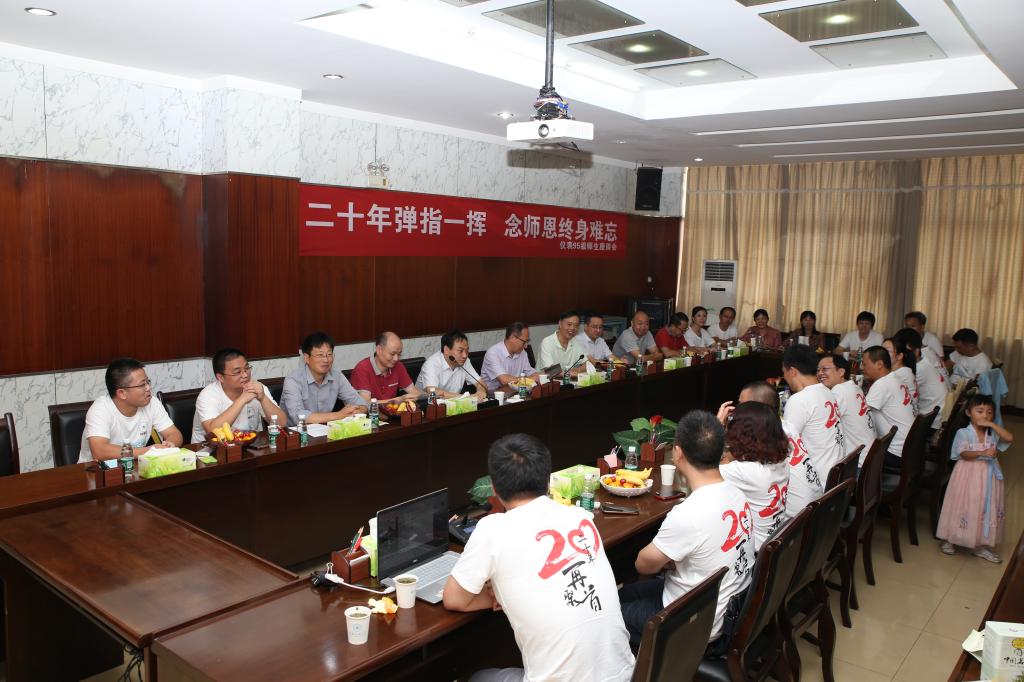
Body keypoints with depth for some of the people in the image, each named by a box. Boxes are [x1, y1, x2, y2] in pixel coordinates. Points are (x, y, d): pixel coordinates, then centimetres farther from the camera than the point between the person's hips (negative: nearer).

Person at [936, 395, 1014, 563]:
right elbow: (964, 454, -18)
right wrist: (982, 453, -34)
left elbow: (1009, 438, -12)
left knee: (986, 508, 8)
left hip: (988, 477, 4)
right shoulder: (963, 433, -7)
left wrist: (991, 424, -13)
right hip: (968, 475, -4)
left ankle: (980, 545, 21)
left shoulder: (993, 433, 5)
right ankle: (949, 540, 19)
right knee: (963, 507, 4)